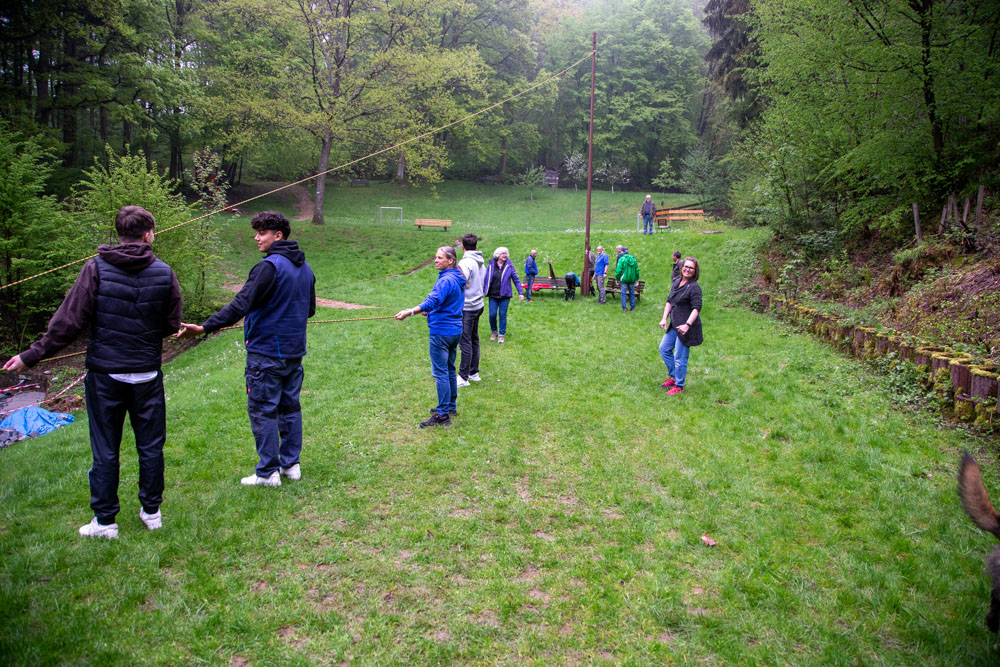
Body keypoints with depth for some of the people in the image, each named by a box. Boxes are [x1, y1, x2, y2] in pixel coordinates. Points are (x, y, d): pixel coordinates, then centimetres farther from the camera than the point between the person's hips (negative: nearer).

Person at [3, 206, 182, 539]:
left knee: (105, 450, 8)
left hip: (105, 374, -1)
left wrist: (31, 356, -3)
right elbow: (172, 324, 1)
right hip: (147, 374, 1)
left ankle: (105, 521, 17)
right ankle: (151, 512, 23)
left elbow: (69, 322, -11)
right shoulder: (163, 273, -4)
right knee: (150, 446, 12)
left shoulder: (96, 269, -9)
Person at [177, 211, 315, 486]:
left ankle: (268, 472, 7)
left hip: (266, 352, -8)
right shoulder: (304, 268, 10)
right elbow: (310, 308, 19)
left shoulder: (269, 267, -17)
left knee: (263, 410, 1)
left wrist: (205, 327, -26)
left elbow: (241, 304, -24)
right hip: (294, 350, 8)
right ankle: (291, 464, 21)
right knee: (290, 406, 15)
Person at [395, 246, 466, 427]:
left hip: (441, 331, -10)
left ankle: (443, 415, -2)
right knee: (449, 370, 19)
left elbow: (433, 300, -34)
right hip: (455, 330, 10)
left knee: (440, 373, -5)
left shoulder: (446, 280, -19)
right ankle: (451, 406, 31)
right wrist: (432, 311, 21)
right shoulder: (458, 279, 12)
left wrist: (410, 312, -42)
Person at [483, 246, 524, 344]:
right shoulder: (491, 265, 0)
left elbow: (516, 280, 2)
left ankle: (501, 334, 16)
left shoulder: (509, 266, -1)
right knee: (492, 314, 1)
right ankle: (493, 331, 26)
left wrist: (521, 293, -2)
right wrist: (482, 291, 7)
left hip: (505, 296, -1)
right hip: (493, 295, 1)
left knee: (502, 315, 2)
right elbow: (485, 279, 7)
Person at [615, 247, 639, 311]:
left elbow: (618, 270, -12)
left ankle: (624, 308, -1)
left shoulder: (621, 259, -9)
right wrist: (636, 279, 16)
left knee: (623, 293, 1)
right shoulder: (633, 259, 6)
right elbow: (637, 270, 9)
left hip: (624, 279, -4)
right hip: (632, 279, 4)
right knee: (632, 293, 12)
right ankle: (633, 307, 16)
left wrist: (617, 279, -3)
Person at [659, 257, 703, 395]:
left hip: (685, 328, -9)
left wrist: (687, 325, -33)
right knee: (664, 349, 17)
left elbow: (696, 308, -22)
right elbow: (669, 301, 17)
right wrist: (664, 318, 8)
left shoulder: (694, 288, -16)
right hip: (674, 326, 9)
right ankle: (673, 377, 32)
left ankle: (679, 386, 13)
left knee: (680, 357, -1)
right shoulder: (677, 283, 9)